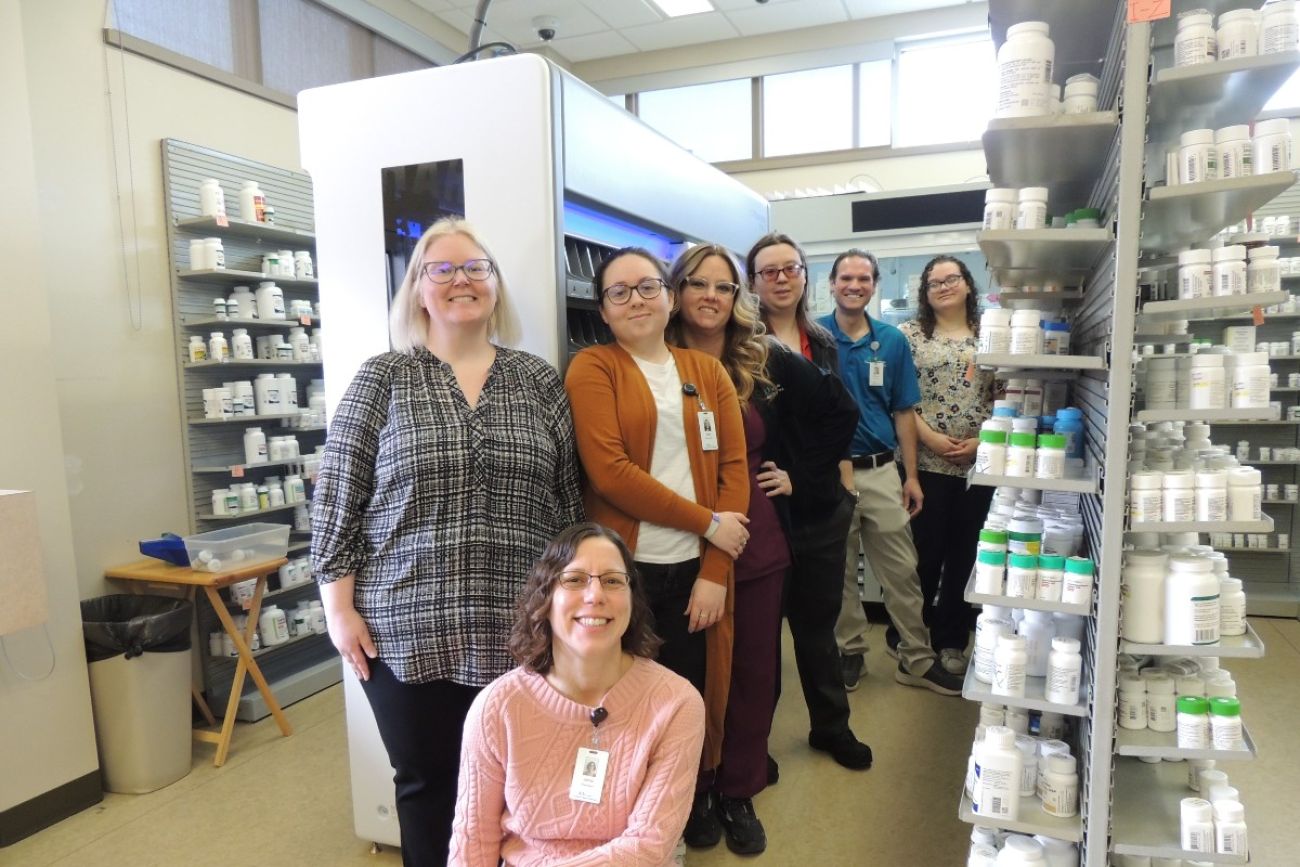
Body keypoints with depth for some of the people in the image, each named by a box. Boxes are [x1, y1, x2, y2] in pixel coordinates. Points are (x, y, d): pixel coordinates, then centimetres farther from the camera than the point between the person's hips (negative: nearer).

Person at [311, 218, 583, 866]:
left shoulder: (538, 380, 5)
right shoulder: (382, 379, -1)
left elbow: (567, 499, 8)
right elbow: (336, 497, -1)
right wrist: (340, 607, -4)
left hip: (519, 630, 2)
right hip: (408, 629, -1)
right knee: (426, 782, 14)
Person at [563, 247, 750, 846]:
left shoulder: (707, 372, 10)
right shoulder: (592, 368, -2)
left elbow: (734, 468, 3)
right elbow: (609, 471, -13)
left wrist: (714, 573, -5)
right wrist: (707, 522, -12)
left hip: (696, 570, 3)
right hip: (623, 569, -3)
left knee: (692, 697, 11)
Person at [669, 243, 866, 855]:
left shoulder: (767, 362, 1)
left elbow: (842, 410, 11)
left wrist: (800, 473, 6)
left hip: (758, 543, 3)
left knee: (753, 670, 11)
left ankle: (739, 795, 30)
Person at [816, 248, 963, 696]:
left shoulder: (892, 340, 4)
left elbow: (903, 413, 6)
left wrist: (911, 475, 3)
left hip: (881, 471, 2)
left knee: (902, 570, 8)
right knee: (839, 572, 11)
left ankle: (917, 659, 20)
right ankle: (850, 650, 27)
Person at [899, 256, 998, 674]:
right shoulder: (910, 334, 3)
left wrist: (983, 440, -7)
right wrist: (930, 437, -12)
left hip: (978, 463, 2)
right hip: (925, 462, -2)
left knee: (965, 551, 9)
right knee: (925, 551, 1)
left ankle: (952, 640, 23)